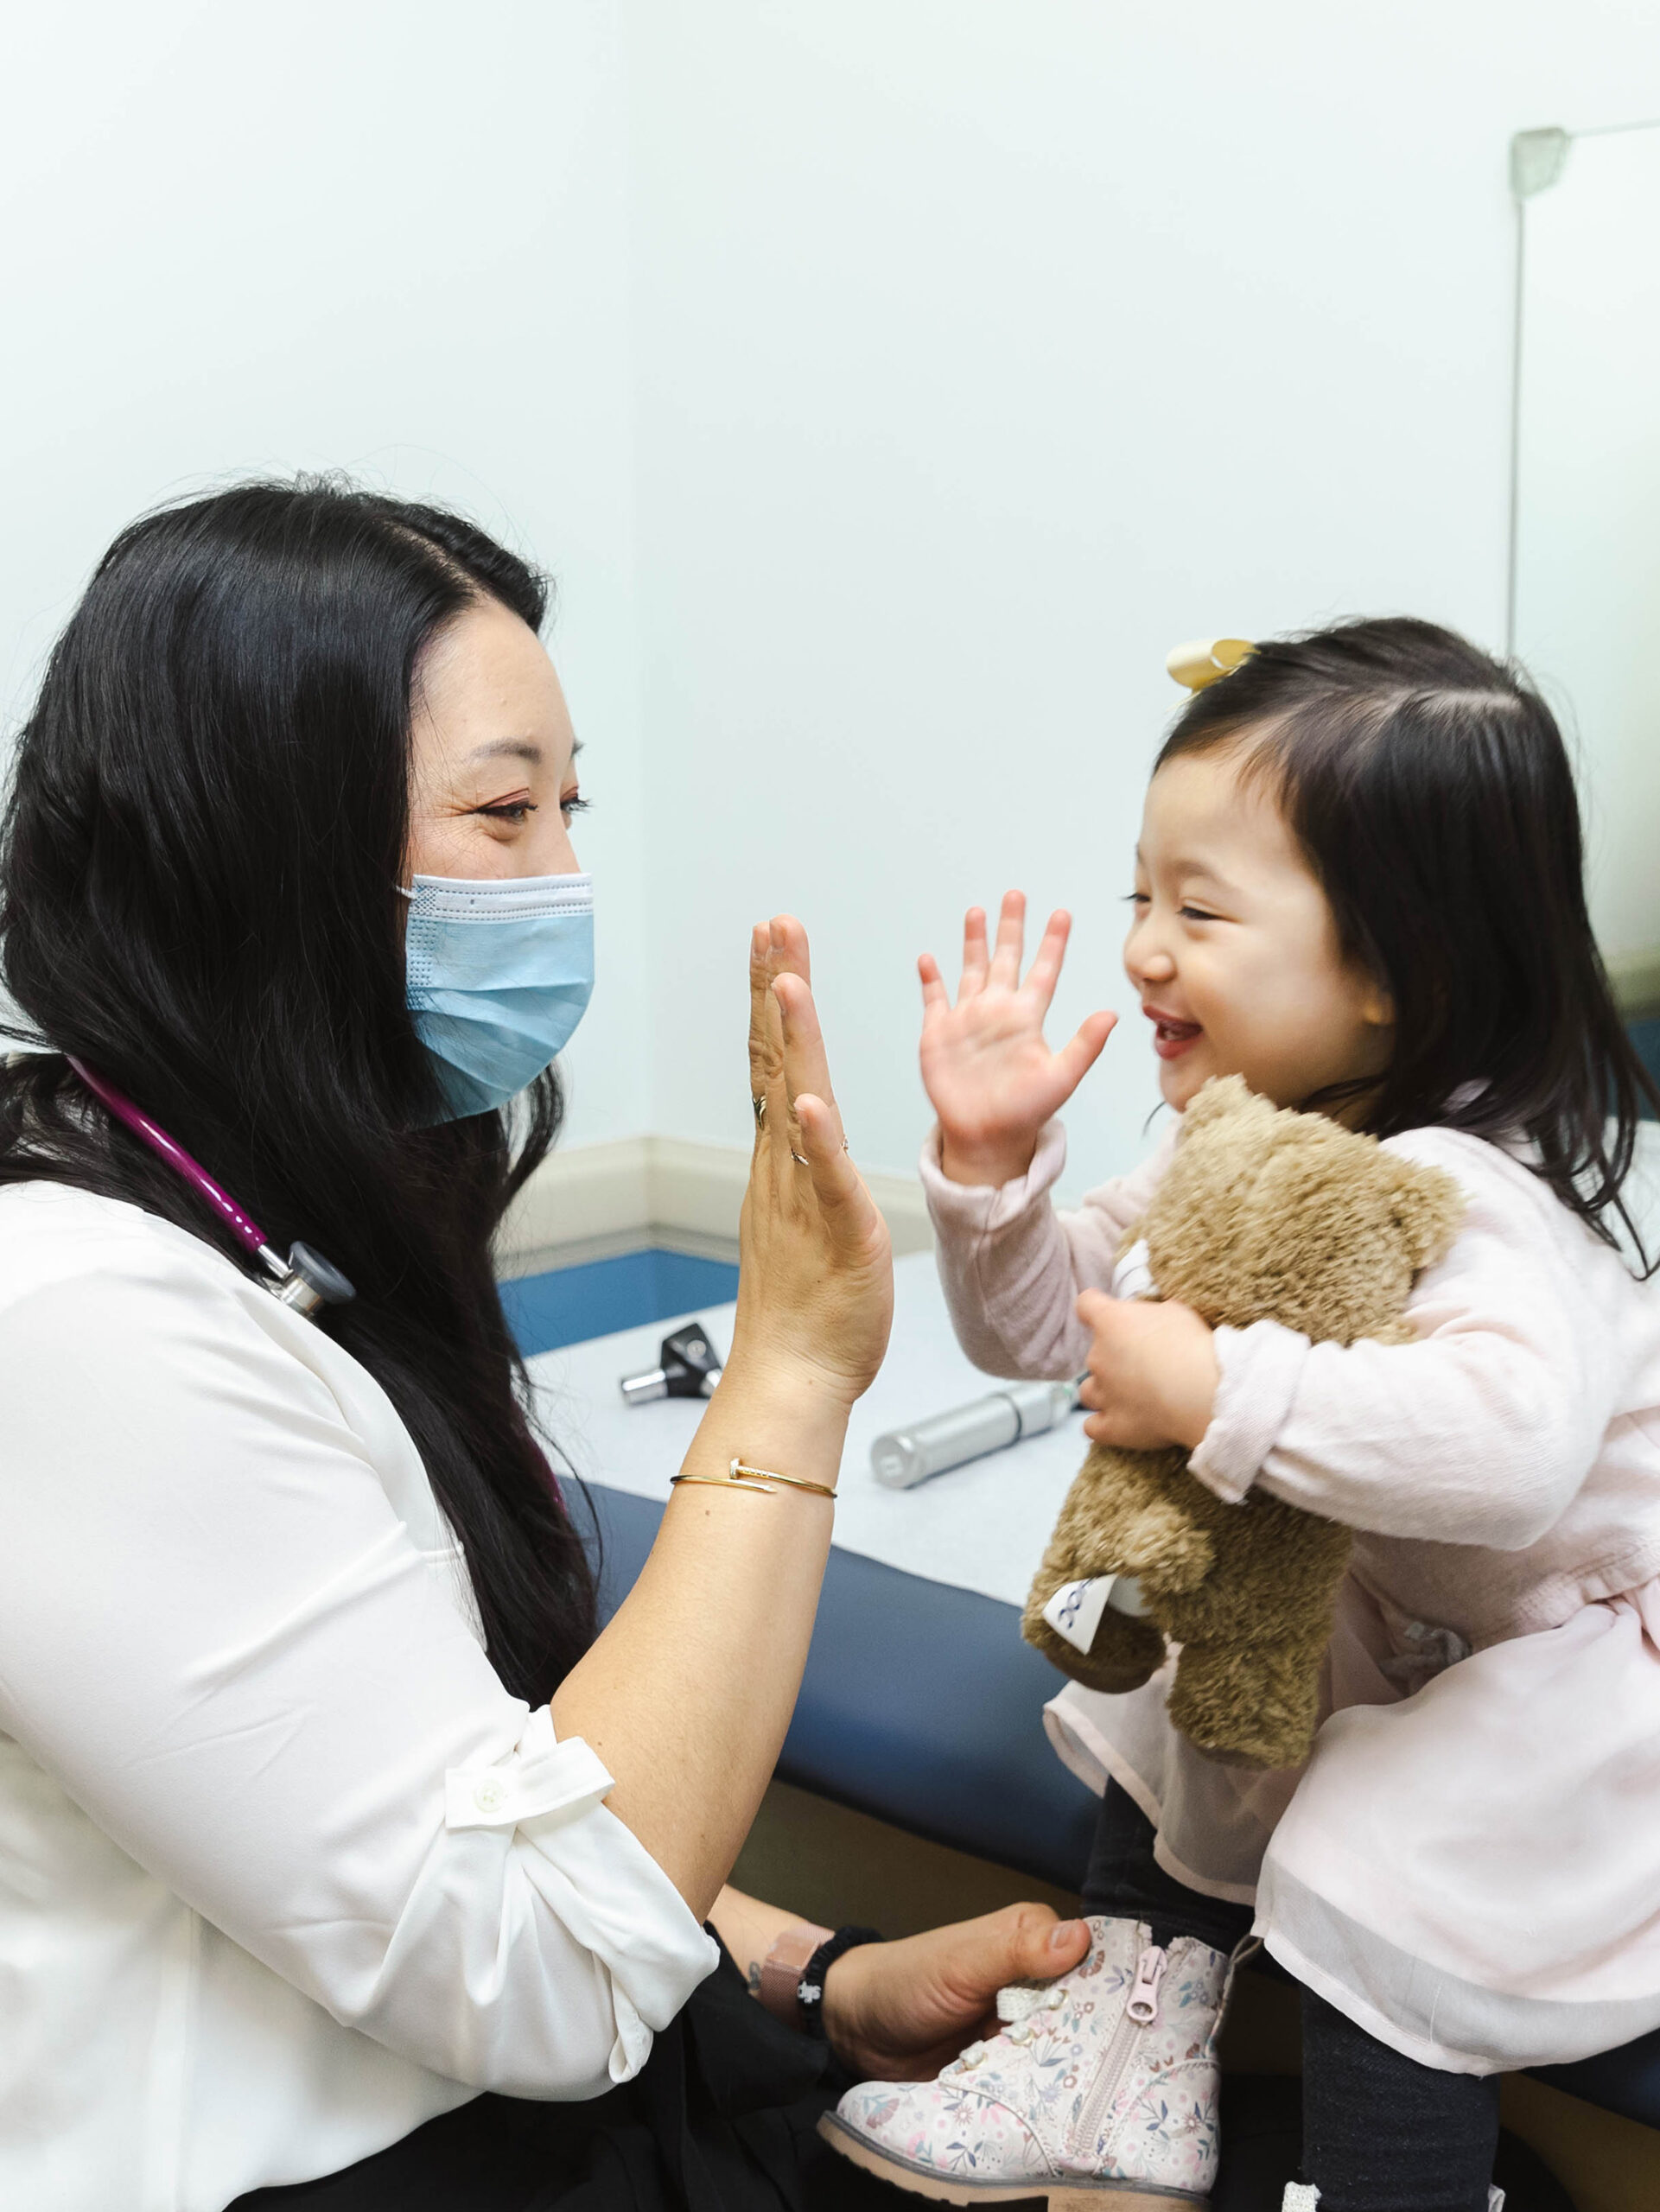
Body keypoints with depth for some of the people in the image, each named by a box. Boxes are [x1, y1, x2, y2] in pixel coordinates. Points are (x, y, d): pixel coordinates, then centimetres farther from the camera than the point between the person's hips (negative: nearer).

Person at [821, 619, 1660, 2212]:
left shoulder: (1466, 1192, -33)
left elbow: (1512, 1438, -54)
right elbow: (1051, 1326, 3)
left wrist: (1221, 1396, -47)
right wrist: (993, 1161, -15)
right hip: (1398, 1622, 10)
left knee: (1377, 1868, -23)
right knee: (1173, 1705, 14)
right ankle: (1136, 2038, 29)